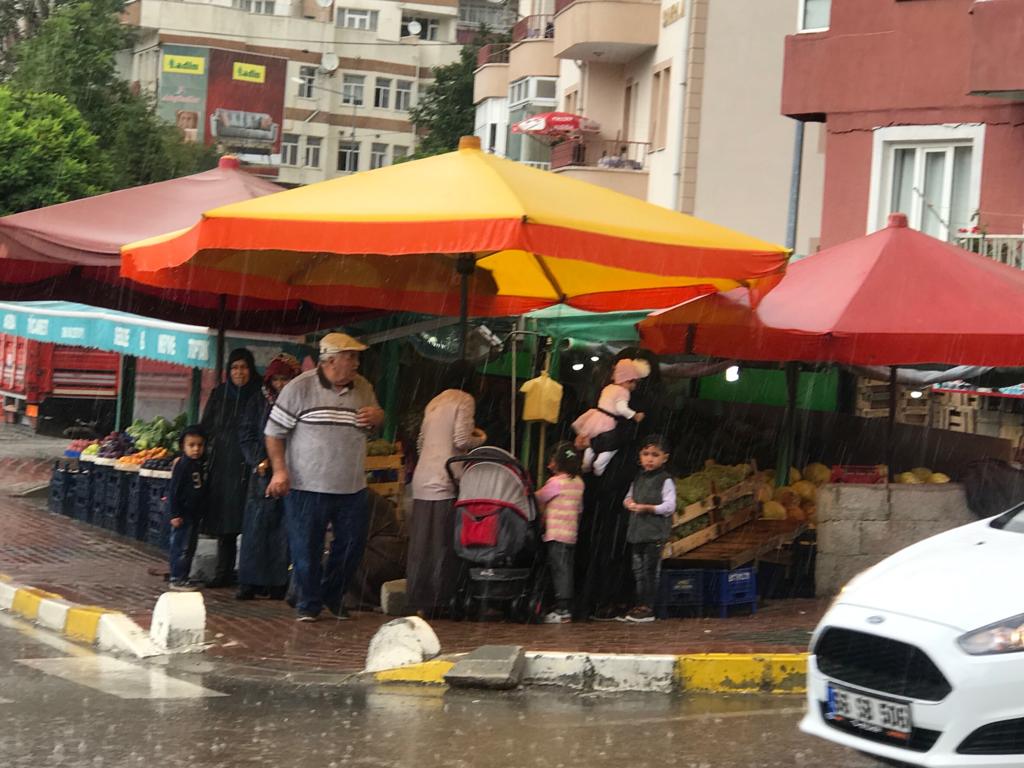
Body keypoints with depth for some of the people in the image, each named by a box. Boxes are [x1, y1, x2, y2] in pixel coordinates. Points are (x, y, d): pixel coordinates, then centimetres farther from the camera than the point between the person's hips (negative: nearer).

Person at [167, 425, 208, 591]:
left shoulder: (200, 465, 10)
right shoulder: (182, 465, -14)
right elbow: (174, 490, -15)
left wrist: (201, 512, 19)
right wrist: (175, 514, -18)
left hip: (194, 514, 8)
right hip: (183, 514, -8)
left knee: (190, 548, 13)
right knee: (181, 548, -6)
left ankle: (182, 578, 21)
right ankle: (177, 579, -1)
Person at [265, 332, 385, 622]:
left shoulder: (363, 388, 7)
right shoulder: (299, 388, -7)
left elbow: (375, 420, 23)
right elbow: (274, 432, -4)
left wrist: (377, 417, -2)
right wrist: (279, 470, -13)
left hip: (352, 489, 5)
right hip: (307, 487, -4)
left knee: (352, 544, 10)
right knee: (306, 550, 2)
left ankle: (333, 596, 30)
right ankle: (308, 605, 17)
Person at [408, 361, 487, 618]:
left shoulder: (434, 402, 18)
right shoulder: (464, 400, -2)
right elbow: (461, 441, -11)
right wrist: (481, 438, 7)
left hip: (422, 481, 7)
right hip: (446, 481, -7)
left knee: (421, 544, 8)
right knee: (444, 545, -3)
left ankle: (419, 602, 10)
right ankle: (439, 602, -4)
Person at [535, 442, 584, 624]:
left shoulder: (555, 481, -12)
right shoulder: (578, 482, 11)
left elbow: (538, 498, -2)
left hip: (556, 533, -8)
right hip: (571, 533, 8)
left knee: (559, 569, -7)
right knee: (566, 569, 10)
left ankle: (562, 610, -8)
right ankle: (567, 608, 13)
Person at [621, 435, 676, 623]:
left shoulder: (665, 480, -7)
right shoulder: (638, 478, 13)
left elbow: (669, 506, -13)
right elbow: (629, 496, 24)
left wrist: (647, 508, -20)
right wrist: (629, 502, 1)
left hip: (655, 533, -7)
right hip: (637, 530, 7)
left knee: (650, 570, -5)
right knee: (638, 569, 11)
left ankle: (648, 608, -1)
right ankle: (640, 604, 18)